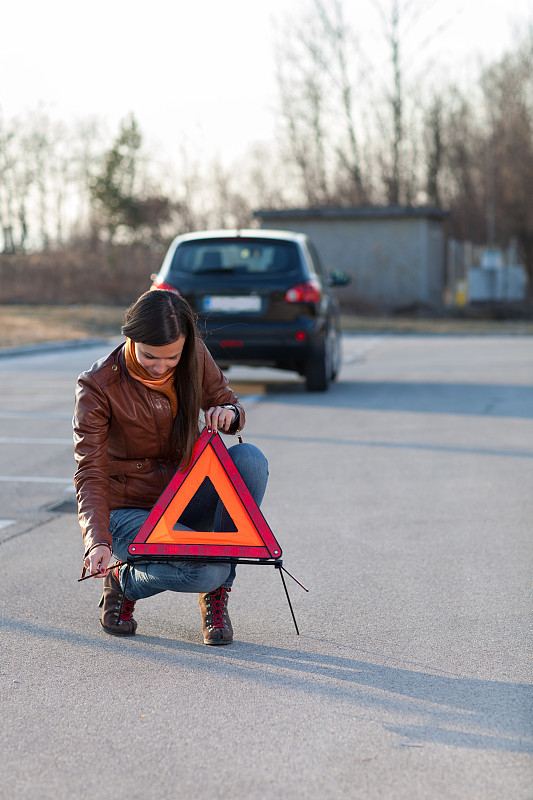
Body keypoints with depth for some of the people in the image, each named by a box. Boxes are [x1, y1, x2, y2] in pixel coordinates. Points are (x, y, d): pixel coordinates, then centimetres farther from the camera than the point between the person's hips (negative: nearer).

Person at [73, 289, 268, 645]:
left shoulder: (195, 357, -8)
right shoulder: (98, 385, -20)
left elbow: (226, 400, 7)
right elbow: (90, 474, -21)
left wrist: (229, 412, -19)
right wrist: (98, 541, -37)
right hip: (131, 510, -5)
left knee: (250, 458, -26)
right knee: (206, 570, -32)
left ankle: (216, 596, -11)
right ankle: (124, 582, 4)